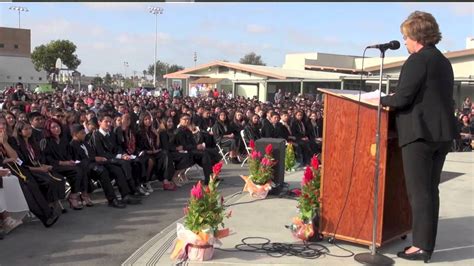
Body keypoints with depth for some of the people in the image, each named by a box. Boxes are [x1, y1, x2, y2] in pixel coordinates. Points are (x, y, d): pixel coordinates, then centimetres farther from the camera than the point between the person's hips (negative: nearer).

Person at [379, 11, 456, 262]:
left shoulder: (417, 60, -11)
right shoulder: (444, 62, 16)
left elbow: (403, 98, -17)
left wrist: (383, 100, 2)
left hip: (420, 133, -9)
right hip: (442, 133, 9)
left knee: (419, 191, -4)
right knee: (431, 190, 14)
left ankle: (422, 246, 1)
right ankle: (428, 242, 21)